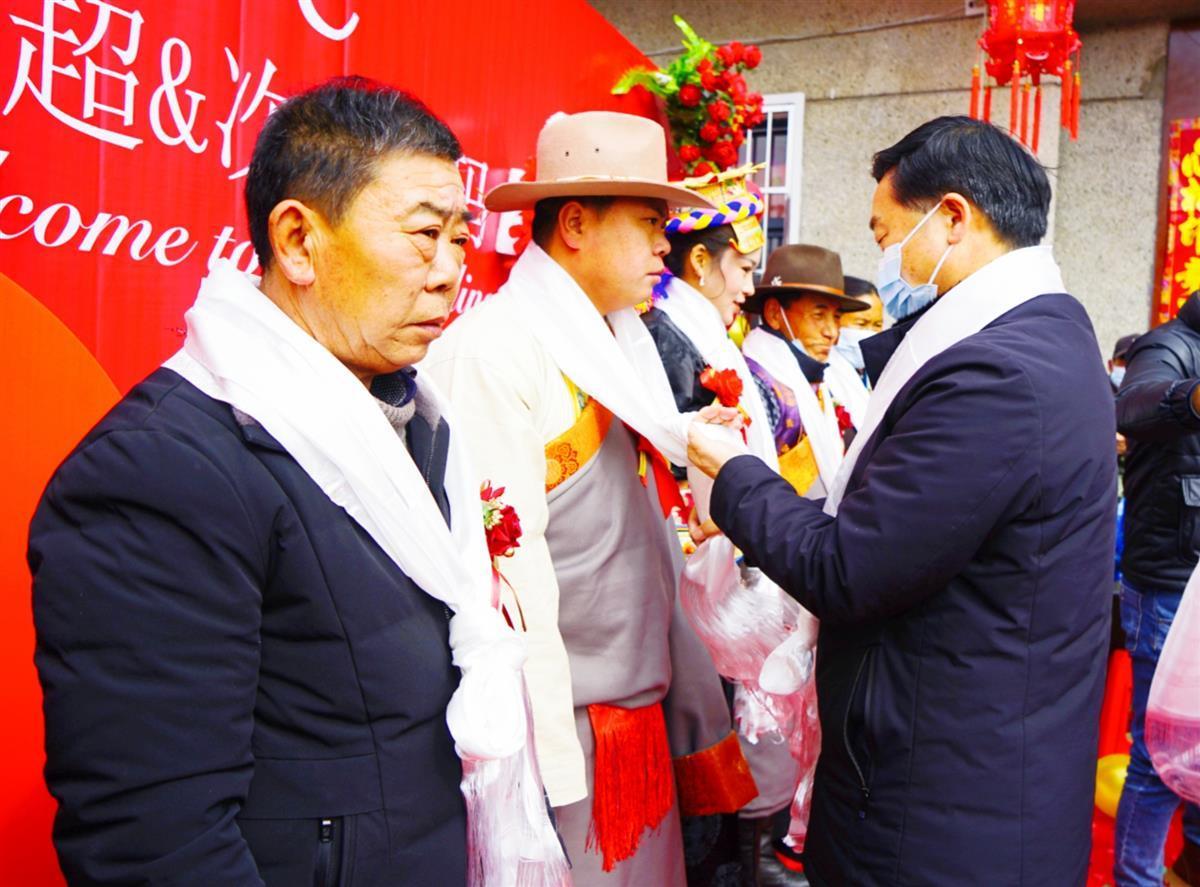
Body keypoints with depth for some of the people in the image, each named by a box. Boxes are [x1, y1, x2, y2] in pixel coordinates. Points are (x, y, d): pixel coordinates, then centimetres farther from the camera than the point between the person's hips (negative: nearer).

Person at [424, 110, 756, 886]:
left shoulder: (622, 345, 11)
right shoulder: (493, 351, -16)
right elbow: (504, 567, -20)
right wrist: (550, 759, -18)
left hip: (643, 713, 8)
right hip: (562, 731, -8)